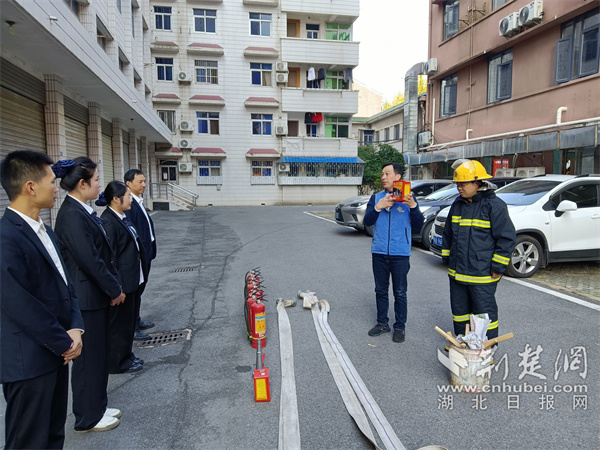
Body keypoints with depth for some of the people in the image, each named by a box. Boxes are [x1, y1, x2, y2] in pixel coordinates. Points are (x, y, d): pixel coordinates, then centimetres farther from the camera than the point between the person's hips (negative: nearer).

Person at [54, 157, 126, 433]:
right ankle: (88, 418, 25)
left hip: (97, 295, 9)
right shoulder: (71, 215, -21)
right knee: (89, 358, 6)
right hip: (86, 299, -9)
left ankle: (96, 407, 36)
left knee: (98, 355, 20)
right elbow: (89, 260, -23)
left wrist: (114, 286, 9)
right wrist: (115, 289, -12)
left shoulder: (82, 210, 9)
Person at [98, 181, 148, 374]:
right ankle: (117, 363, 23)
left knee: (129, 320, 20)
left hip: (132, 279, 10)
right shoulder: (108, 222, -20)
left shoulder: (122, 218, 9)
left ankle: (126, 356, 36)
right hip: (122, 283, -10)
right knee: (120, 322, 6)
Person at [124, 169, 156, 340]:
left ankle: (137, 321, 35)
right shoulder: (128, 204, -20)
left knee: (140, 287, 20)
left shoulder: (139, 202, 11)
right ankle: (132, 328, 13)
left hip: (145, 253, 10)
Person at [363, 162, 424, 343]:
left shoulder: (407, 197, -1)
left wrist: (413, 206, -20)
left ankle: (400, 327, 20)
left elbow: (418, 224, -4)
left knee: (400, 293, 6)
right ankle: (382, 323, 28)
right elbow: (367, 221, -2)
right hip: (379, 253, 3)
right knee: (381, 290, 14)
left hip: (400, 254, -3)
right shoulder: (376, 197, 6)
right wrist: (378, 207, -17)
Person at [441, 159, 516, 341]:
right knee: (459, 309, 18)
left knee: (484, 311, 6)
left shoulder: (495, 205, -12)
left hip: (482, 275, -7)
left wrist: (497, 267, -13)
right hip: (457, 272, 7)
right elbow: (448, 234, 19)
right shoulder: (458, 204, 9)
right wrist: (447, 258, 17)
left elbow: (507, 238, -12)